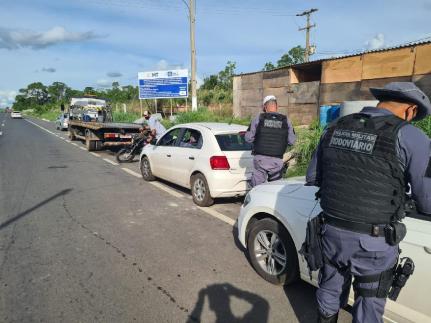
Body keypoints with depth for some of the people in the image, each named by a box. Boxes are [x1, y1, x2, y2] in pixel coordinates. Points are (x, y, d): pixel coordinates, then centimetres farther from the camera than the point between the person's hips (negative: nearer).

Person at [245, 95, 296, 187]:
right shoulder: (285, 121, 0)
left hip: (260, 158, -1)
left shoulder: (258, 119, -4)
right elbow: (292, 141, 1)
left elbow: (248, 138, -2)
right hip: (277, 160, 1)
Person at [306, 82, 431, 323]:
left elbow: (312, 177, 10)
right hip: (373, 243, -4)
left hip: (332, 232, 4)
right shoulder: (408, 137, -12)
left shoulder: (335, 128, 2)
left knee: (330, 291, 25)